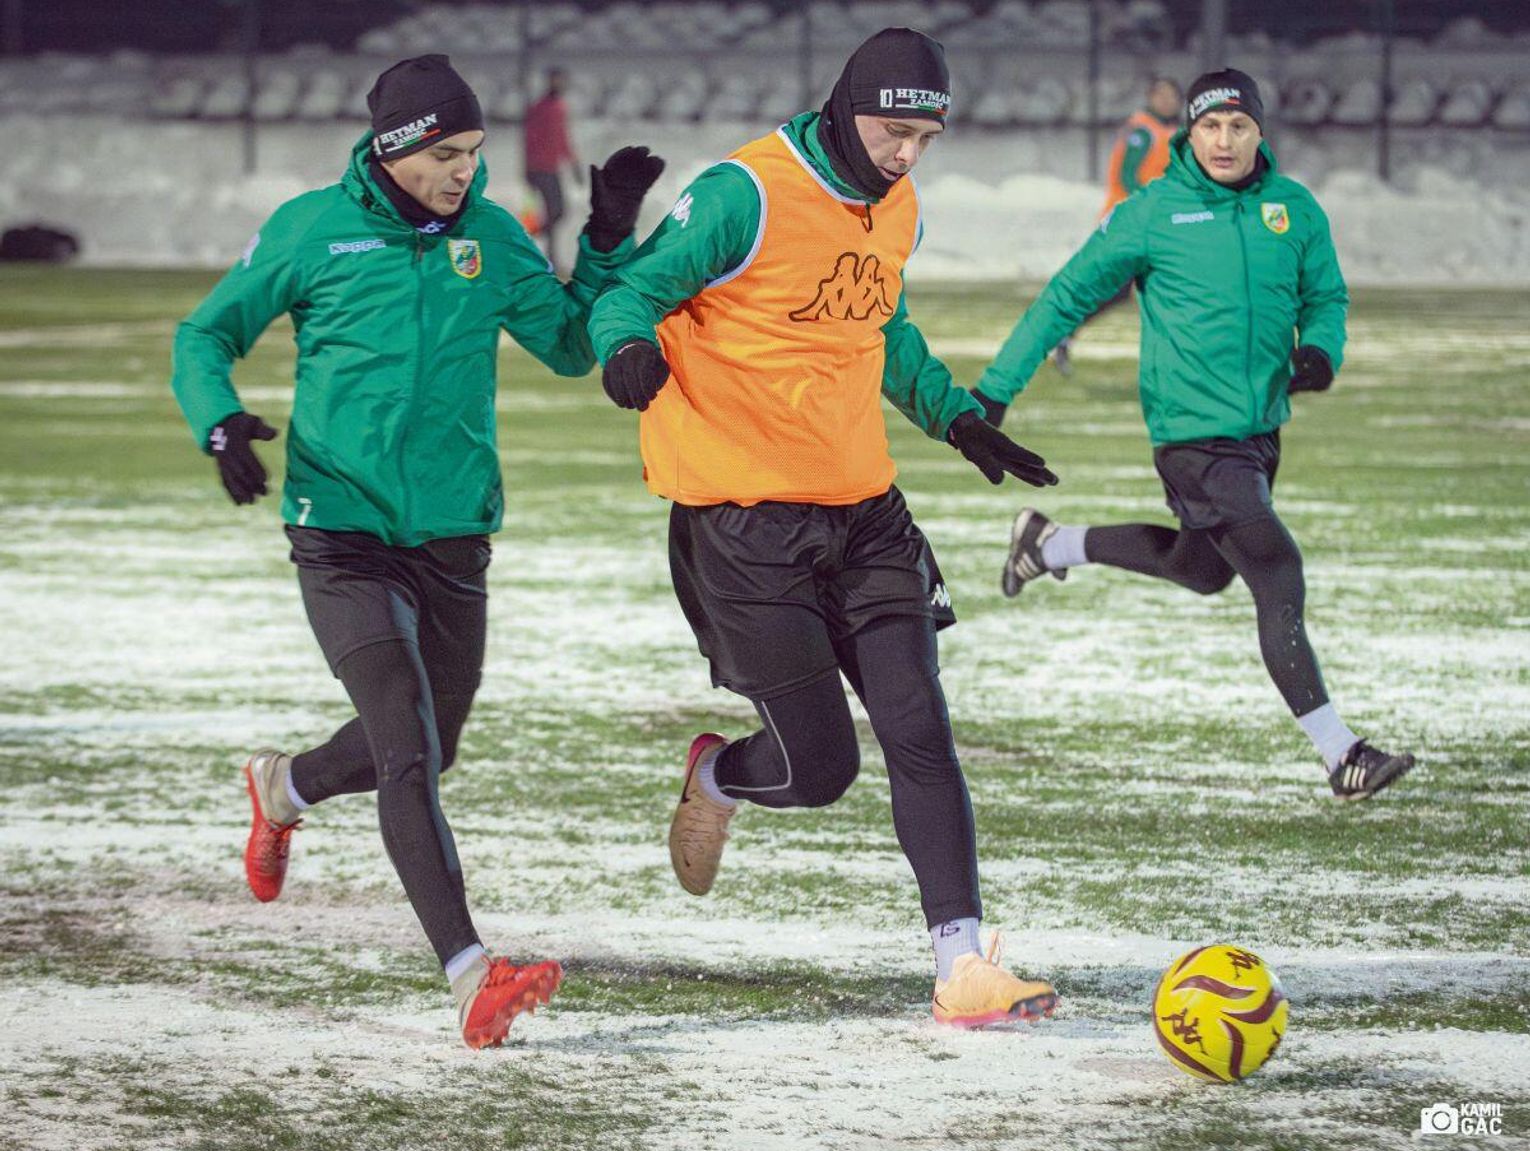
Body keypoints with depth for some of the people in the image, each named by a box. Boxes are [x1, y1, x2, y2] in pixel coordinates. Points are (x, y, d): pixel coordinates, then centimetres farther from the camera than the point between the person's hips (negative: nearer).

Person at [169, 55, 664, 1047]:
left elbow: (571, 345, 9)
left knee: (428, 750, 19)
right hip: (342, 529, -5)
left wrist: (610, 240, -4)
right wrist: (221, 423, -16)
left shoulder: (492, 237, 4)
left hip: (455, 535, 5)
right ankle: (472, 980, -24)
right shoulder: (314, 230, -6)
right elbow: (206, 334, 2)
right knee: (407, 752, -17)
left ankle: (284, 788, 52)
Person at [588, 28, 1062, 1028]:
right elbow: (638, 288, -13)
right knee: (819, 767, -3)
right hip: (746, 521, -6)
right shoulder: (749, 195, -14)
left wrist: (958, 418, 24)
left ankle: (964, 969, -6)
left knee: (920, 734, -5)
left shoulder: (897, 208, 11)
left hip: (862, 510, 7)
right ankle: (715, 781, 33)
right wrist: (630, 346, -34)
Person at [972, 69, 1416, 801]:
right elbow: (1068, 296, -3)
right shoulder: (1153, 213, -10)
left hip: (1262, 429, 7)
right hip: (1192, 433, -7)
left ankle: (1054, 545, 44)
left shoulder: (1295, 210, 2)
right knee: (1279, 587, -12)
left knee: (1202, 569, 26)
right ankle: (1340, 756, -7)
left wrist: (1320, 351, -10)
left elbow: (1327, 295, 14)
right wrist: (997, 387, -4)